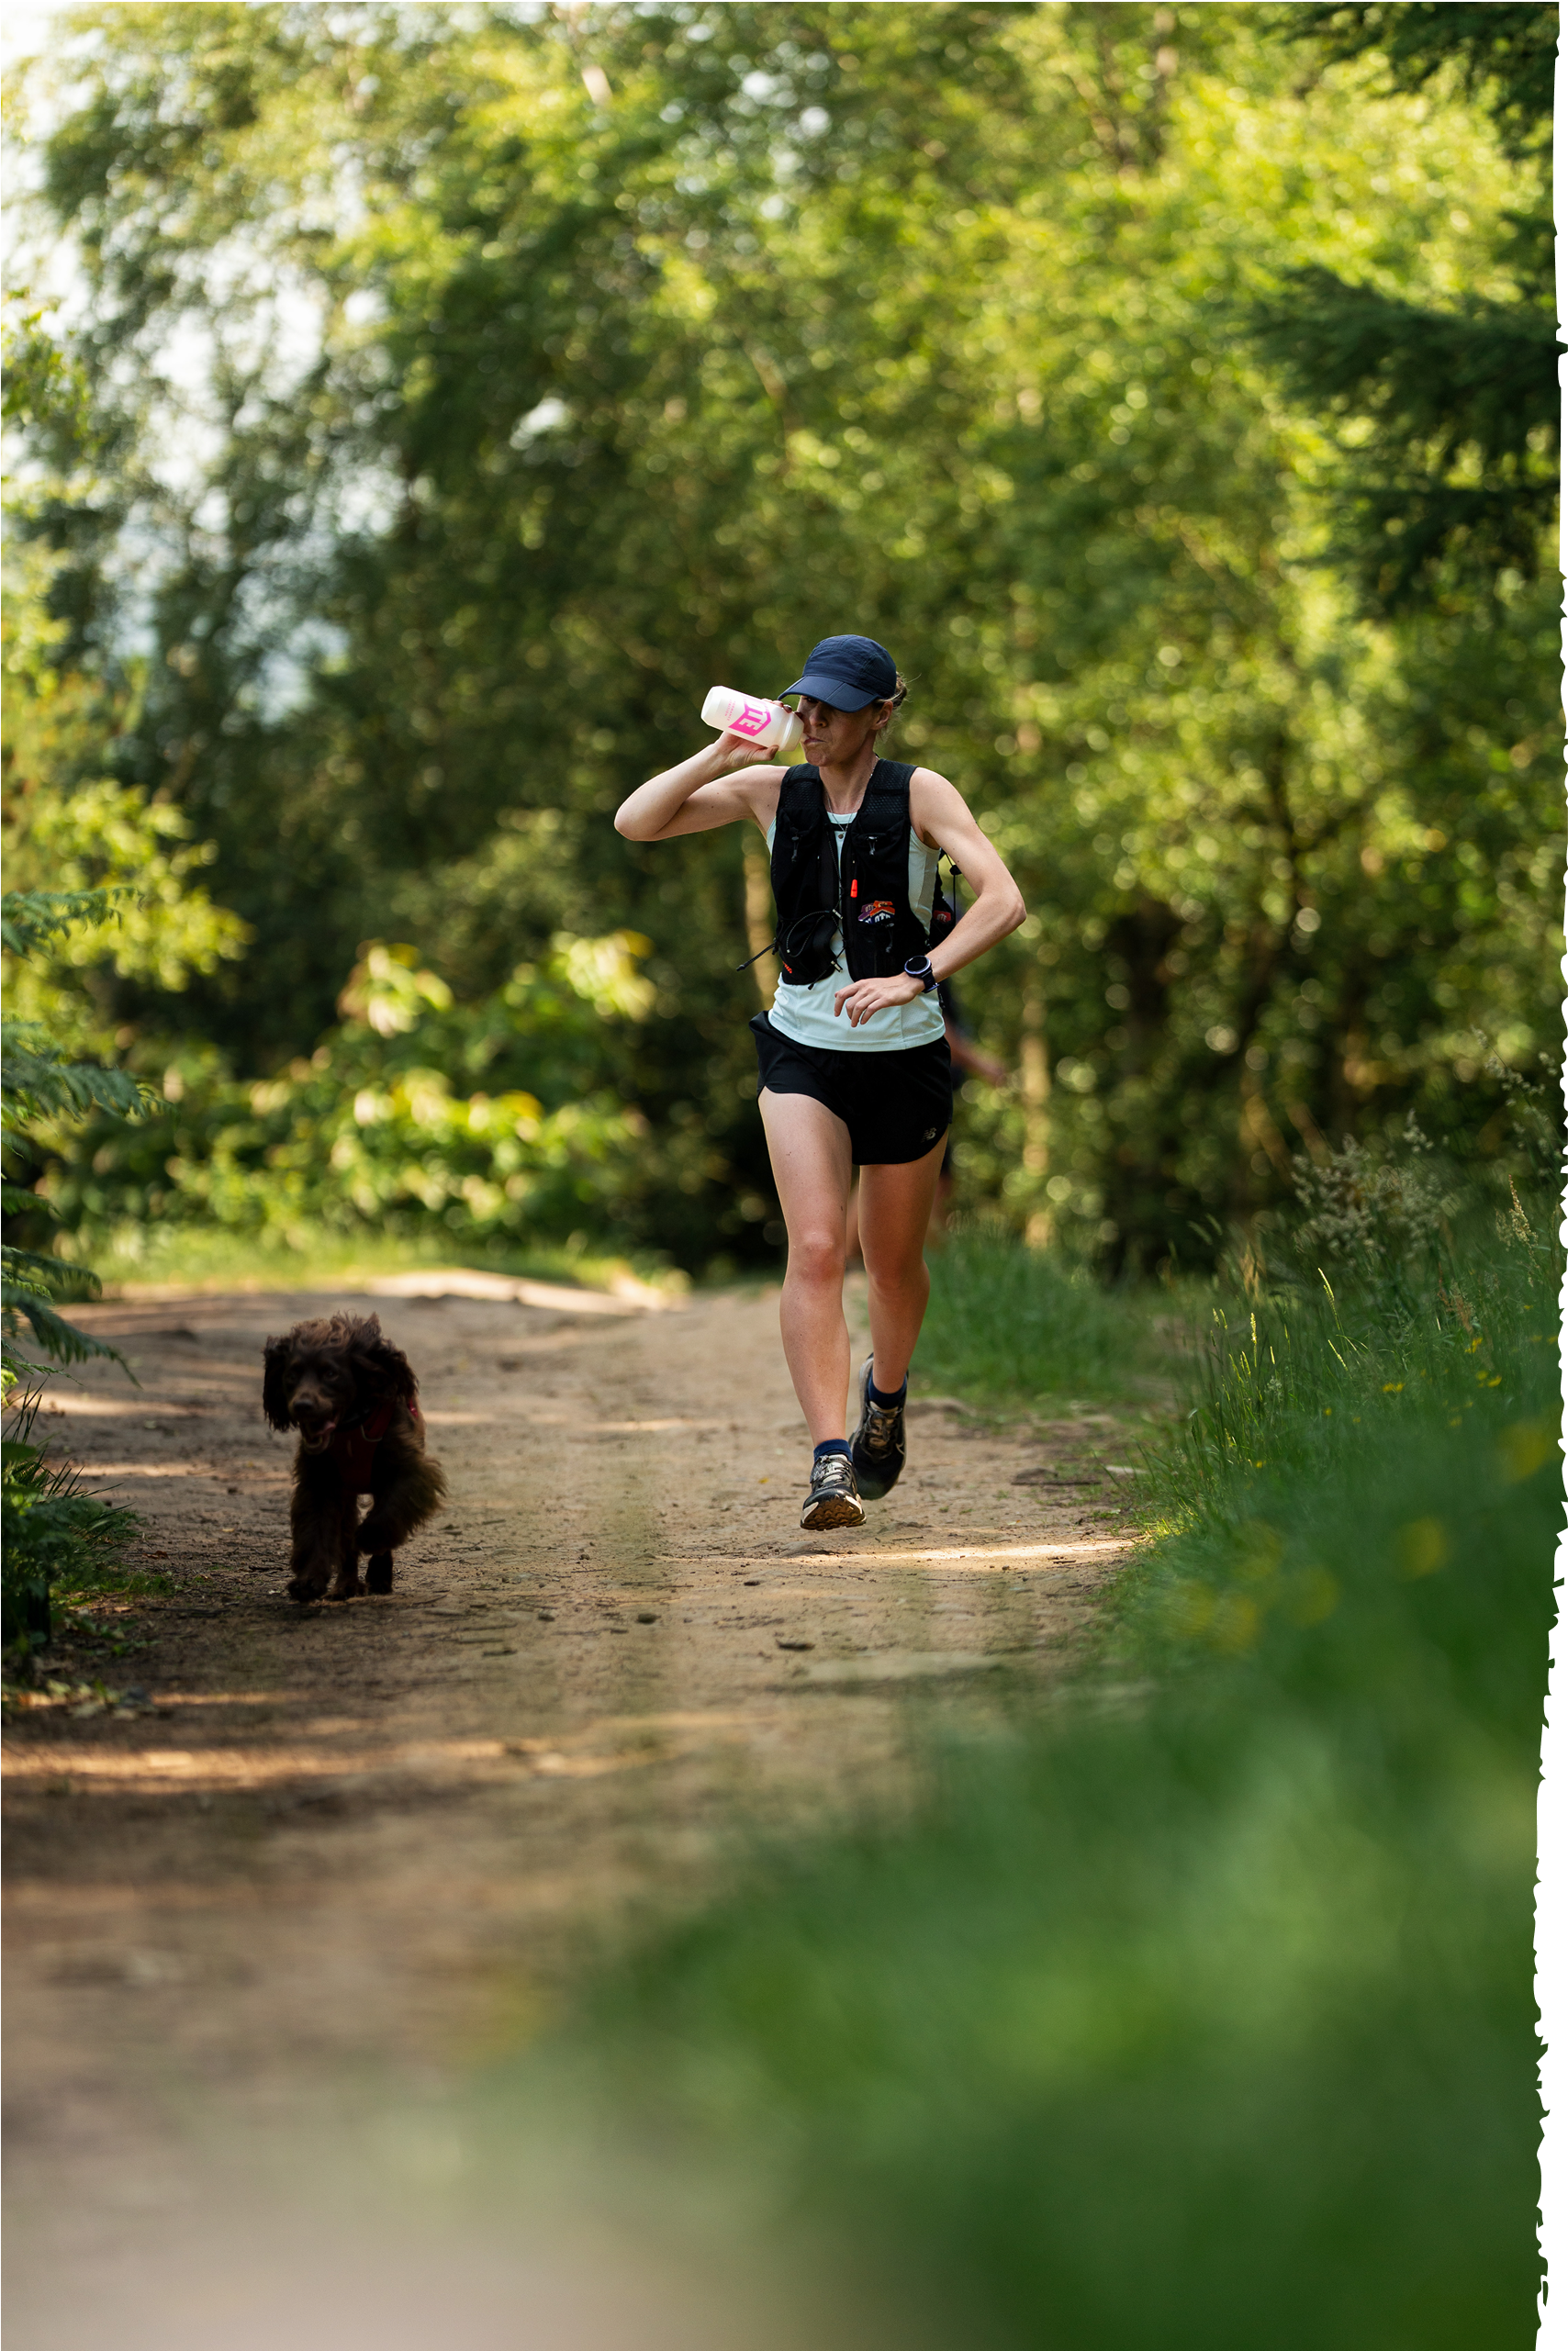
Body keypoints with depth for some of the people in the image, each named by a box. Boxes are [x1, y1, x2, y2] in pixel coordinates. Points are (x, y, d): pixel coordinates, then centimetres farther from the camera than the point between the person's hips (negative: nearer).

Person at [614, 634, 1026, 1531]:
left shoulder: (919, 794, -9)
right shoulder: (771, 791, 1)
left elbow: (1004, 900, -20)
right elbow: (636, 823, -3)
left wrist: (915, 978, -32)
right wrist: (723, 753, -14)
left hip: (905, 1055, -1)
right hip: (804, 1052, 1)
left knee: (894, 1263, 14)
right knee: (815, 1250, -18)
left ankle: (886, 1392, 46)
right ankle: (831, 1460, -22)